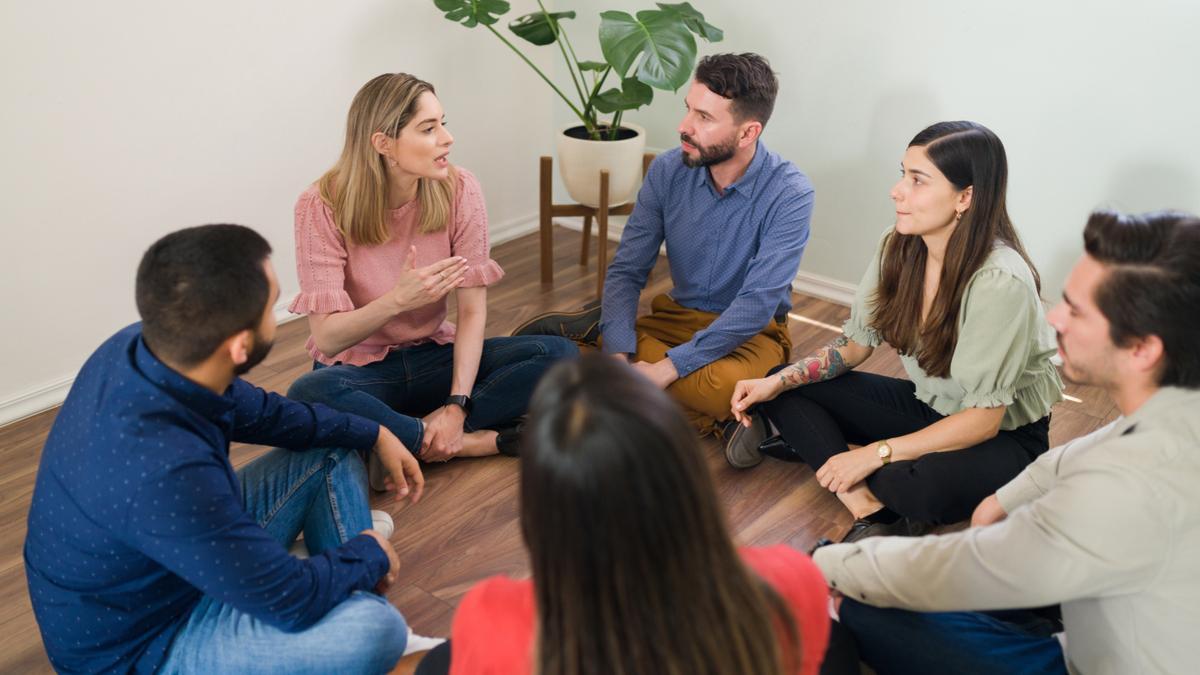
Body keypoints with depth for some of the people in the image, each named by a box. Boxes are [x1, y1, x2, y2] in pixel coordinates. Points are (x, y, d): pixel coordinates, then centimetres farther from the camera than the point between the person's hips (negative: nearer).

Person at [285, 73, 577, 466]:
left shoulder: (459, 190, -11)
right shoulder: (323, 206, -17)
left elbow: (473, 309, -12)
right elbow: (326, 337, -20)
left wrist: (457, 405, -24)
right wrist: (398, 300, -39)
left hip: (434, 358, 3)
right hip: (359, 369, -2)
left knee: (559, 354, -20)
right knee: (308, 394, -37)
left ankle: (408, 439, -22)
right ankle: (472, 442, -21)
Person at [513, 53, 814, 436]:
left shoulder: (790, 194, -20)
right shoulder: (667, 171, -8)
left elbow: (758, 303, -26)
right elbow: (627, 271, -7)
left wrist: (666, 369, -32)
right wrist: (619, 360, -24)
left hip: (750, 333, -2)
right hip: (676, 317, 2)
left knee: (726, 387, -40)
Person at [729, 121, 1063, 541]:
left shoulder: (1001, 282, -29)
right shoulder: (898, 247, -10)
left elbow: (983, 419, -25)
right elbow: (857, 343, 1)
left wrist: (876, 453, -27)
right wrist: (779, 381, -14)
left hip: (1004, 434, -6)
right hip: (926, 404, 7)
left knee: (917, 487, -39)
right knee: (785, 391, -10)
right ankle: (872, 510, -22)